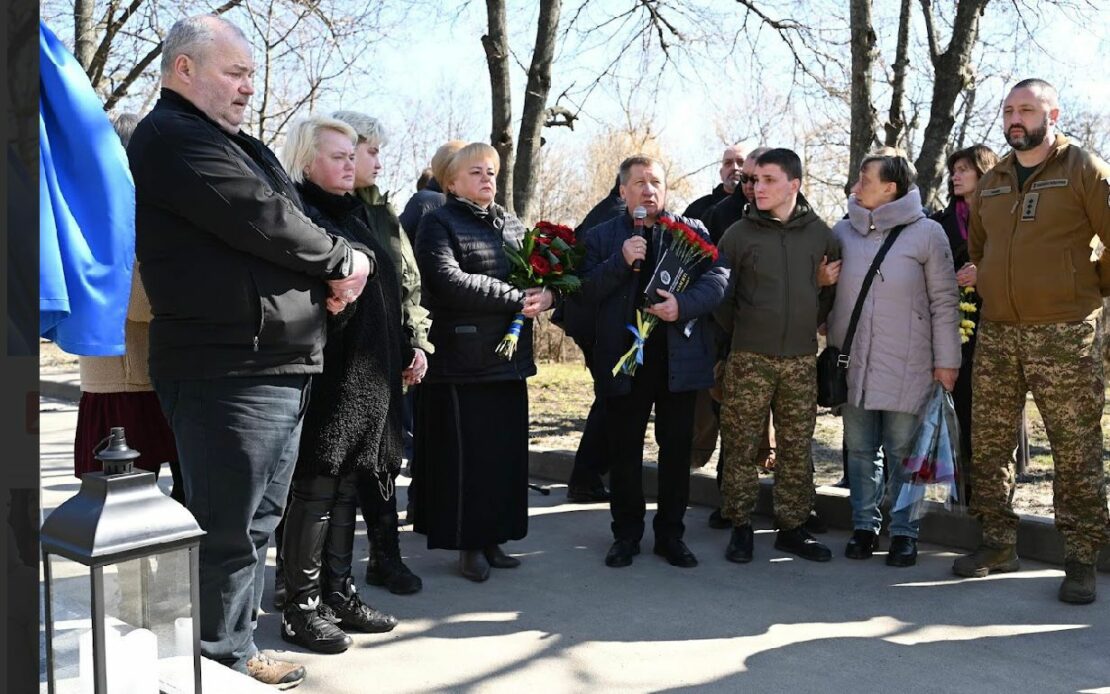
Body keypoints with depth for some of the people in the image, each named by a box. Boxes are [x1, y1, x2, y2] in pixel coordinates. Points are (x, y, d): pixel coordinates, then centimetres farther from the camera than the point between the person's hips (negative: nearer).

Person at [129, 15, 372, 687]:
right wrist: (343, 259, -4)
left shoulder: (241, 146, 22)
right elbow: (262, 221, -19)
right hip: (229, 370, -10)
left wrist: (334, 274, -2)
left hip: (281, 366, 10)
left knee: (258, 522, 17)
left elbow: (291, 220, 20)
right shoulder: (172, 137, -9)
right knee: (231, 530, -1)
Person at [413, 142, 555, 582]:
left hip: (510, 358, 6)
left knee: (507, 453, 8)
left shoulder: (513, 226, 19)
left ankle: (493, 538, 20)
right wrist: (516, 299, -16)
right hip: (462, 360, -6)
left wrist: (548, 294, -9)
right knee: (466, 455, -1)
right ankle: (468, 543, 12)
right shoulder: (438, 224, -2)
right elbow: (449, 282, -18)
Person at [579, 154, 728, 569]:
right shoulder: (601, 237, 6)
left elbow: (717, 278, -4)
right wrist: (620, 262, -18)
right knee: (624, 452, 7)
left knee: (676, 450, 8)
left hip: (678, 358, 1)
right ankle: (626, 534, 22)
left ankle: (671, 534, 22)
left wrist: (684, 304, -21)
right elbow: (587, 293, -4)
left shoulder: (693, 231, 7)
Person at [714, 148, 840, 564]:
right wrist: (737, 332, 5)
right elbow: (720, 294, 4)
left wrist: (813, 322, 8)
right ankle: (740, 526, 13)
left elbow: (833, 288, 15)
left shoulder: (821, 234, 6)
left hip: (801, 360, 2)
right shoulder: (738, 234, 0)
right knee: (742, 444, 2)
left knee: (797, 448, 7)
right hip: (749, 359, -1)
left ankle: (793, 527, 19)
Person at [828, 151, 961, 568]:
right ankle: (864, 525, 22)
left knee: (904, 452, 3)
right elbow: (827, 293, 14)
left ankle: (904, 532, 15)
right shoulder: (843, 231, 7)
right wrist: (831, 344, 9)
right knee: (860, 450, 9)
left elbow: (944, 302, -1)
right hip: (853, 363, 3)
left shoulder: (926, 233, -3)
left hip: (907, 366, -3)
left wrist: (946, 361, -2)